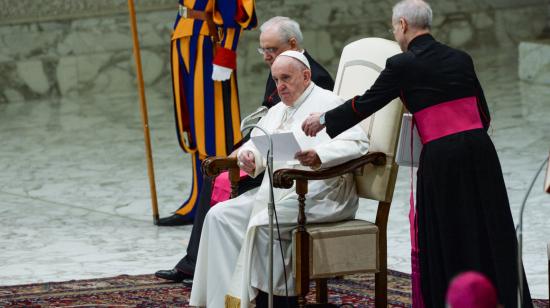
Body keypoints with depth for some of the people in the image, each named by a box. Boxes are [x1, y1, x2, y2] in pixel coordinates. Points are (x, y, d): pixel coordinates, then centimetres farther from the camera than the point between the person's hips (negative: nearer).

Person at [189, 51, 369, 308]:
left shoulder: (327, 104, -3)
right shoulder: (277, 111, 24)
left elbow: (357, 144, -16)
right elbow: (257, 143, 23)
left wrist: (319, 156, -33)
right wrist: (249, 155, -2)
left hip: (320, 193, -8)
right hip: (276, 192, 8)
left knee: (263, 224, -31)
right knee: (220, 216, -10)